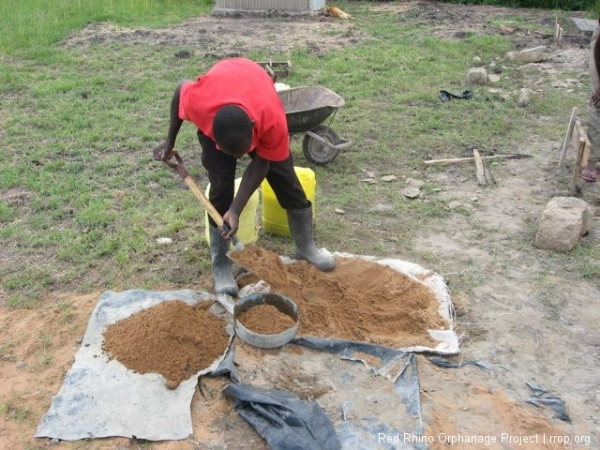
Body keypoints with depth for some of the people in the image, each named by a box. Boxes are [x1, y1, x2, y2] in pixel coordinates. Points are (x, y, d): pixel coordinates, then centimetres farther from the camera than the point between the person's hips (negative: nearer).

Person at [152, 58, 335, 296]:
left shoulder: (273, 121, -43)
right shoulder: (199, 103, -41)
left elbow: (261, 164, -25)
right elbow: (180, 90, -16)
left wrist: (235, 210, -30)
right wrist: (169, 141, -7)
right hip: (212, 114, 0)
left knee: (285, 177, -1)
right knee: (221, 188, -12)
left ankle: (306, 248, 19)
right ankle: (220, 266, 2)